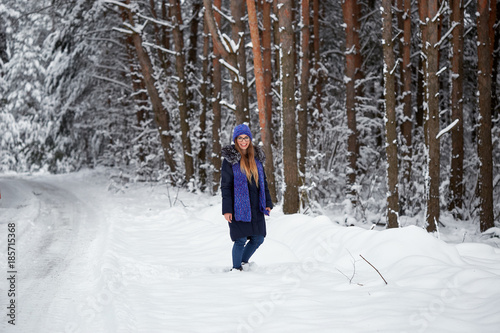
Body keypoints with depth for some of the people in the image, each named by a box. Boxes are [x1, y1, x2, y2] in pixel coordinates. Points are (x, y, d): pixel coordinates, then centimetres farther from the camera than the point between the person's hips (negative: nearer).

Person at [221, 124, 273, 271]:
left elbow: (263, 181, 18)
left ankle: (244, 261, 30)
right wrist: (227, 209, -11)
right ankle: (236, 268, 15)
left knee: (258, 239, 7)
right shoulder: (230, 159, -4)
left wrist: (268, 203, 12)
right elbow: (225, 186, -6)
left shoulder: (257, 157, 11)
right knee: (241, 240, -5)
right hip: (239, 207, -5)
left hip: (256, 207, 5)